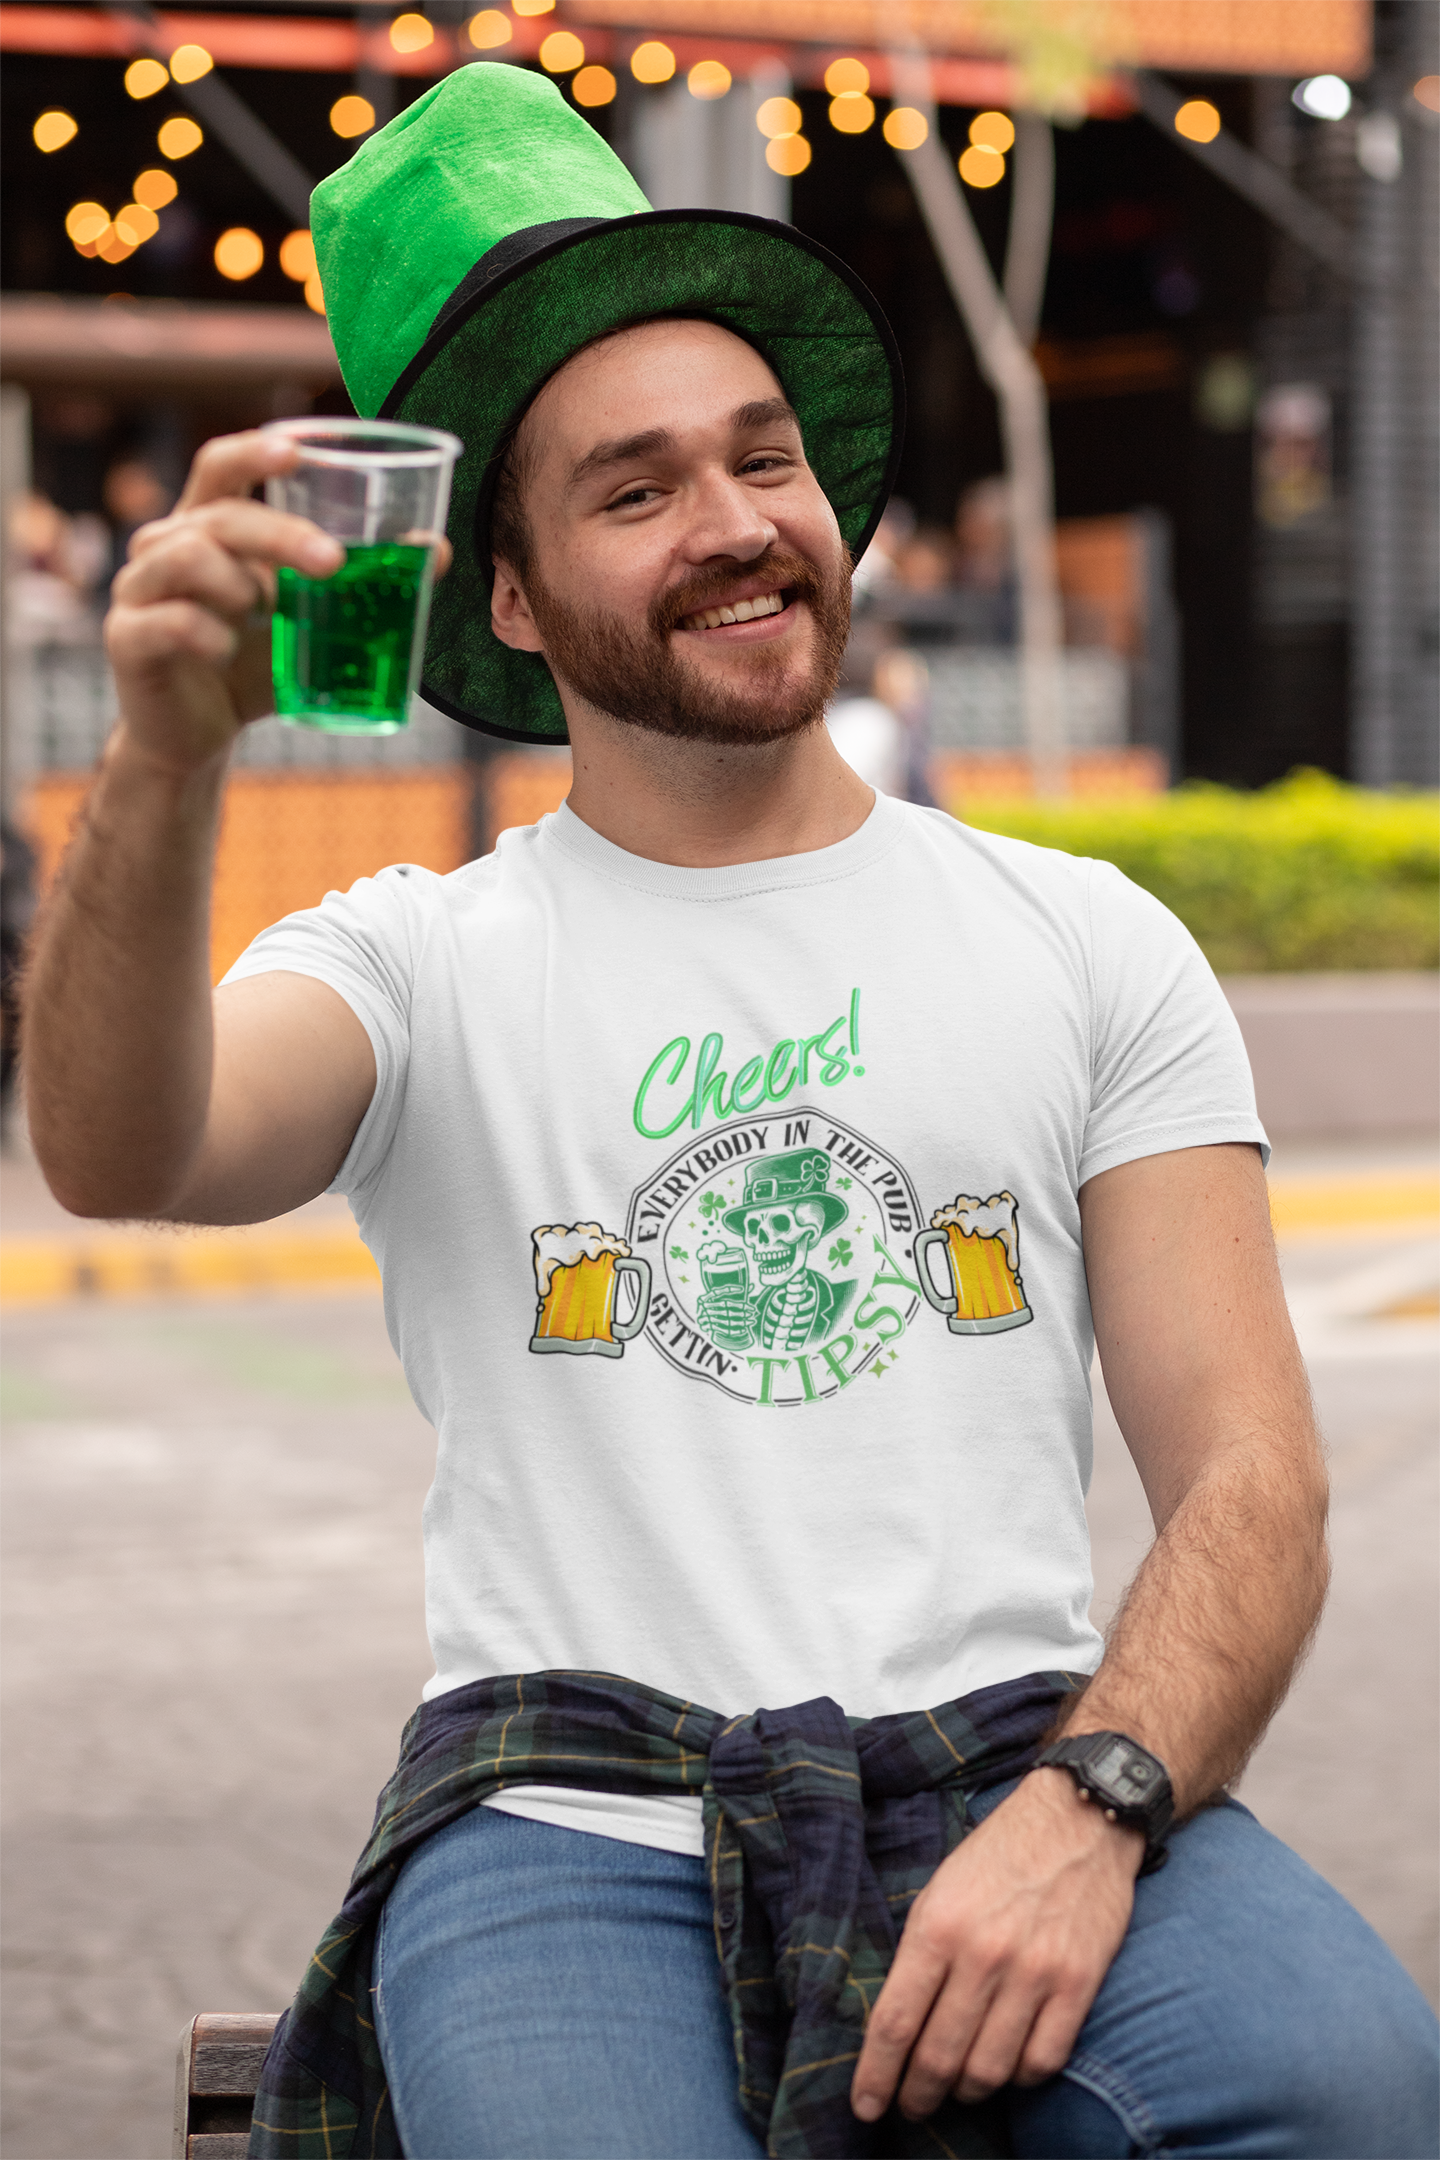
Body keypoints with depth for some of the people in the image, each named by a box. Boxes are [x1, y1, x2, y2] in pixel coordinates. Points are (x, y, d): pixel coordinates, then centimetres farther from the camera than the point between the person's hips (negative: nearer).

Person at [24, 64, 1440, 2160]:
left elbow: (1251, 1476, 7)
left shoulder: (1092, 944, 15)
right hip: (572, 1808, -1)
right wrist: (167, 758, -30)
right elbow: (124, 1157, -11)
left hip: (1017, 1769, 2)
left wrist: (1088, 1812, -12)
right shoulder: (423, 960, 11)